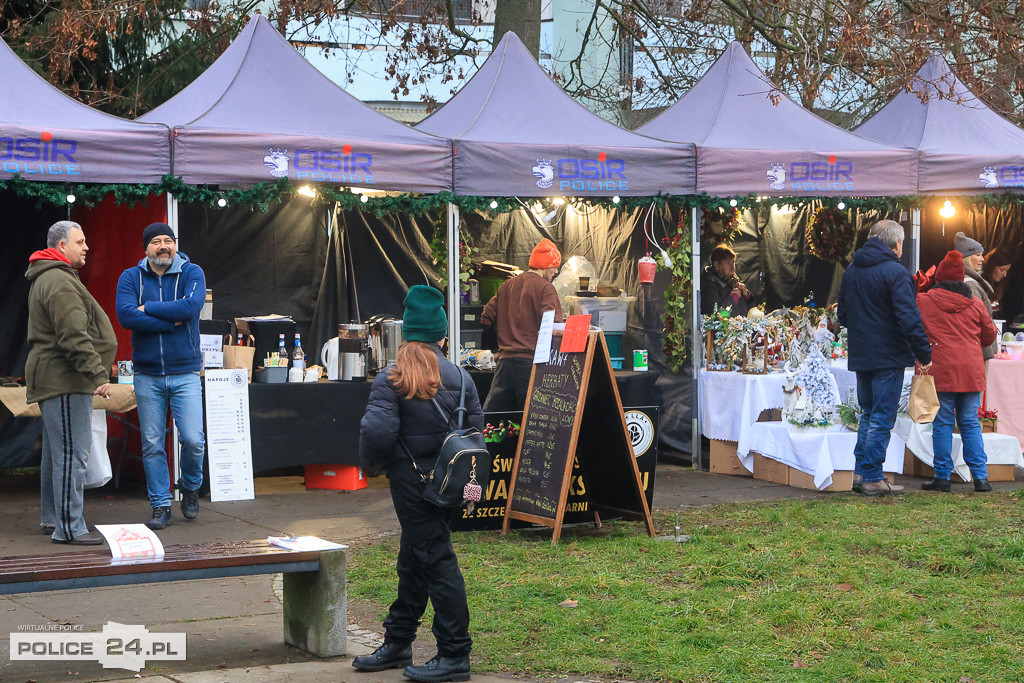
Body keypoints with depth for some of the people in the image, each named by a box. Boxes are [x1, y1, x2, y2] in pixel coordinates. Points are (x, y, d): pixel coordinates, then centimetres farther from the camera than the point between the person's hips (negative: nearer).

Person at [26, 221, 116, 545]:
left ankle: (52, 518, 26)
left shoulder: (48, 278, 21)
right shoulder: (59, 282, -16)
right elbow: (73, 336, -24)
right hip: (64, 381, -12)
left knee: (56, 452, 17)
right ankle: (69, 527, -11)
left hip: (53, 380, 12)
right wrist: (98, 374, -24)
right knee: (71, 454, -11)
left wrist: (93, 371, 26)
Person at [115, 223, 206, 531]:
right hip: (147, 375, 1)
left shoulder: (192, 273, 0)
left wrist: (148, 308, -12)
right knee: (152, 444, 3)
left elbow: (192, 306, -18)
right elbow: (125, 315, -13)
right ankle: (160, 505, 14)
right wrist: (171, 322, -15)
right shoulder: (131, 277, 4)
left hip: (185, 372, -1)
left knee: (193, 439, -9)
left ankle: (190, 486, 20)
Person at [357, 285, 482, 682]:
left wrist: (372, 463, -3)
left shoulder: (391, 380, -14)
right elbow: (475, 427, 4)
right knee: (412, 559, 18)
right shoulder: (459, 377, 2)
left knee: (435, 560, -4)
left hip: (411, 481, -6)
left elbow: (377, 431, -23)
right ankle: (397, 644, 30)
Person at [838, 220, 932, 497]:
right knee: (882, 417, -2)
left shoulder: (851, 271, 10)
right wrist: (924, 353, -13)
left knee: (868, 414, 18)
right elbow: (909, 319, -19)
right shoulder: (895, 272, -15)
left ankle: (861, 470, 17)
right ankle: (872, 478, -1)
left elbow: (842, 314, 20)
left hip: (859, 357, 7)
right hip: (888, 357, -7)